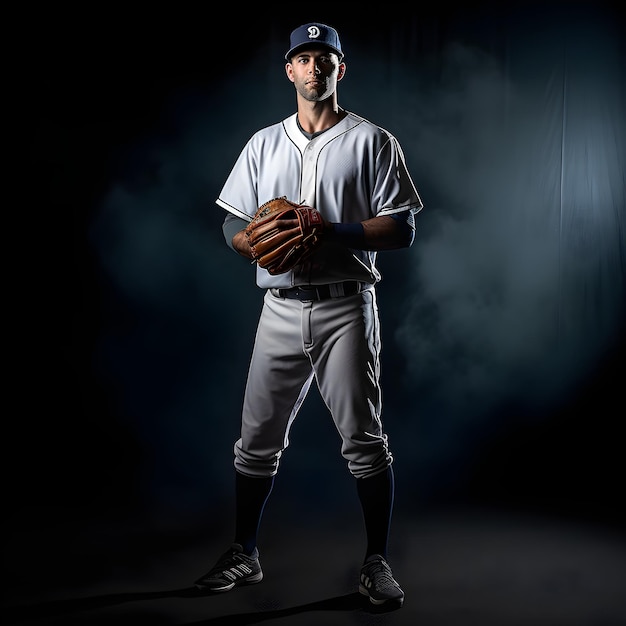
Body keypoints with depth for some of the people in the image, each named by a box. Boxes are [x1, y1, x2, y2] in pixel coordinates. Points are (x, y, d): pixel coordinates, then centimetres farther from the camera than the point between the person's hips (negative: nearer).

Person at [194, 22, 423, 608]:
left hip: (346, 307, -3)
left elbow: (402, 228, -3)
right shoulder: (263, 144, 16)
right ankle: (244, 554, 21)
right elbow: (233, 227, 14)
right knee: (257, 439, 6)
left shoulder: (372, 142, 4)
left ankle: (376, 561, 12)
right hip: (280, 307, 3)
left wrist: (330, 232, -18)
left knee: (364, 440, -1)